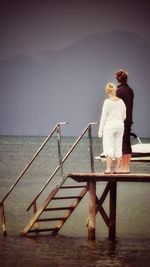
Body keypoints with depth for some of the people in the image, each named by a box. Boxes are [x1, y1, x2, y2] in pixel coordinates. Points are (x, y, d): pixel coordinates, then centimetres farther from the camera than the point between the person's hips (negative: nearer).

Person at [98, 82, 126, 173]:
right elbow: (124, 116, 10)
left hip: (110, 125, -4)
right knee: (118, 147, 8)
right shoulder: (121, 101, 3)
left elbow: (104, 116, -8)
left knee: (109, 147, -3)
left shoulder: (107, 102, -10)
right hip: (120, 125, 4)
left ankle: (108, 168, -8)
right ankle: (117, 169, 10)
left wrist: (100, 130, -2)